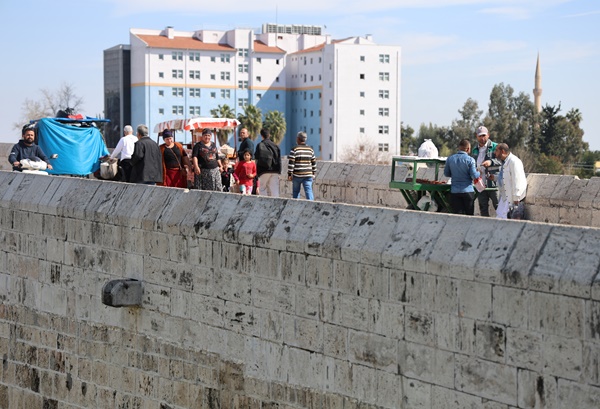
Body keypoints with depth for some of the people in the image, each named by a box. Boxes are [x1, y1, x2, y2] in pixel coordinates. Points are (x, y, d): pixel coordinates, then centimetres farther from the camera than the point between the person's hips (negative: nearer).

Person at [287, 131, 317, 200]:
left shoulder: (294, 149, -7)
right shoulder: (310, 149, 6)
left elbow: (291, 163, -11)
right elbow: (314, 163, 11)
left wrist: (289, 174, -7)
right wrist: (314, 173, 19)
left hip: (297, 175, -2)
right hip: (308, 175, 3)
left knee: (296, 192, 12)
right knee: (309, 191, -4)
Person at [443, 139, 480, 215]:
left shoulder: (450, 159, 2)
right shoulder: (470, 160, -10)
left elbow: (446, 173, 10)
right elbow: (474, 176, -12)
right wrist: (478, 172, 9)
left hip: (454, 191, 3)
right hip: (468, 190, -3)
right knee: (469, 215, 8)